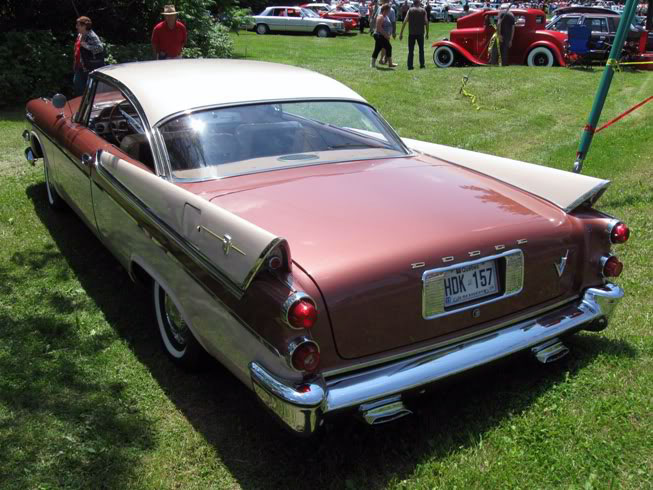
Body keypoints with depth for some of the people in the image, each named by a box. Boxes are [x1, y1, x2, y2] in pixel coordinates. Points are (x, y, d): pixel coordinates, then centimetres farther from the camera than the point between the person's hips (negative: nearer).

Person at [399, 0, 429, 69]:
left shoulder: (410, 10, 3)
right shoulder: (423, 11, 4)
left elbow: (405, 22, -5)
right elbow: (426, 22, -3)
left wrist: (401, 33, -5)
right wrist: (427, 33, 5)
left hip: (411, 33, 0)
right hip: (420, 33, 0)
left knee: (411, 50, 4)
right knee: (421, 49, 14)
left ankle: (410, 66, -2)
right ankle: (422, 64, 13)